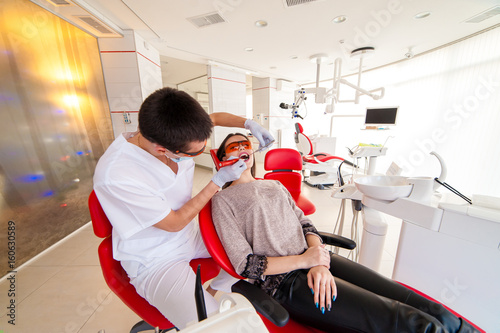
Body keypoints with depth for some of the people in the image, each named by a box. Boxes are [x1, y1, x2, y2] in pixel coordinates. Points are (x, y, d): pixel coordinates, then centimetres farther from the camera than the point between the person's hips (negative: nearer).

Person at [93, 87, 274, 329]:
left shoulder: (178, 132, -16)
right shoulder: (114, 176, -32)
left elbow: (215, 118, 3)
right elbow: (175, 223, -22)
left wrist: (249, 123, -11)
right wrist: (219, 181, -21)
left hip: (191, 236, 6)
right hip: (155, 262, -5)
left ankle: (214, 291, 33)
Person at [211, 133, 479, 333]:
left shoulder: (276, 185, 16)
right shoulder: (223, 200, -1)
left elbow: (305, 224, 10)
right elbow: (244, 264, -7)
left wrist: (320, 260, -10)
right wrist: (304, 260, -13)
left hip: (316, 259, 6)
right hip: (284, 280, -5)